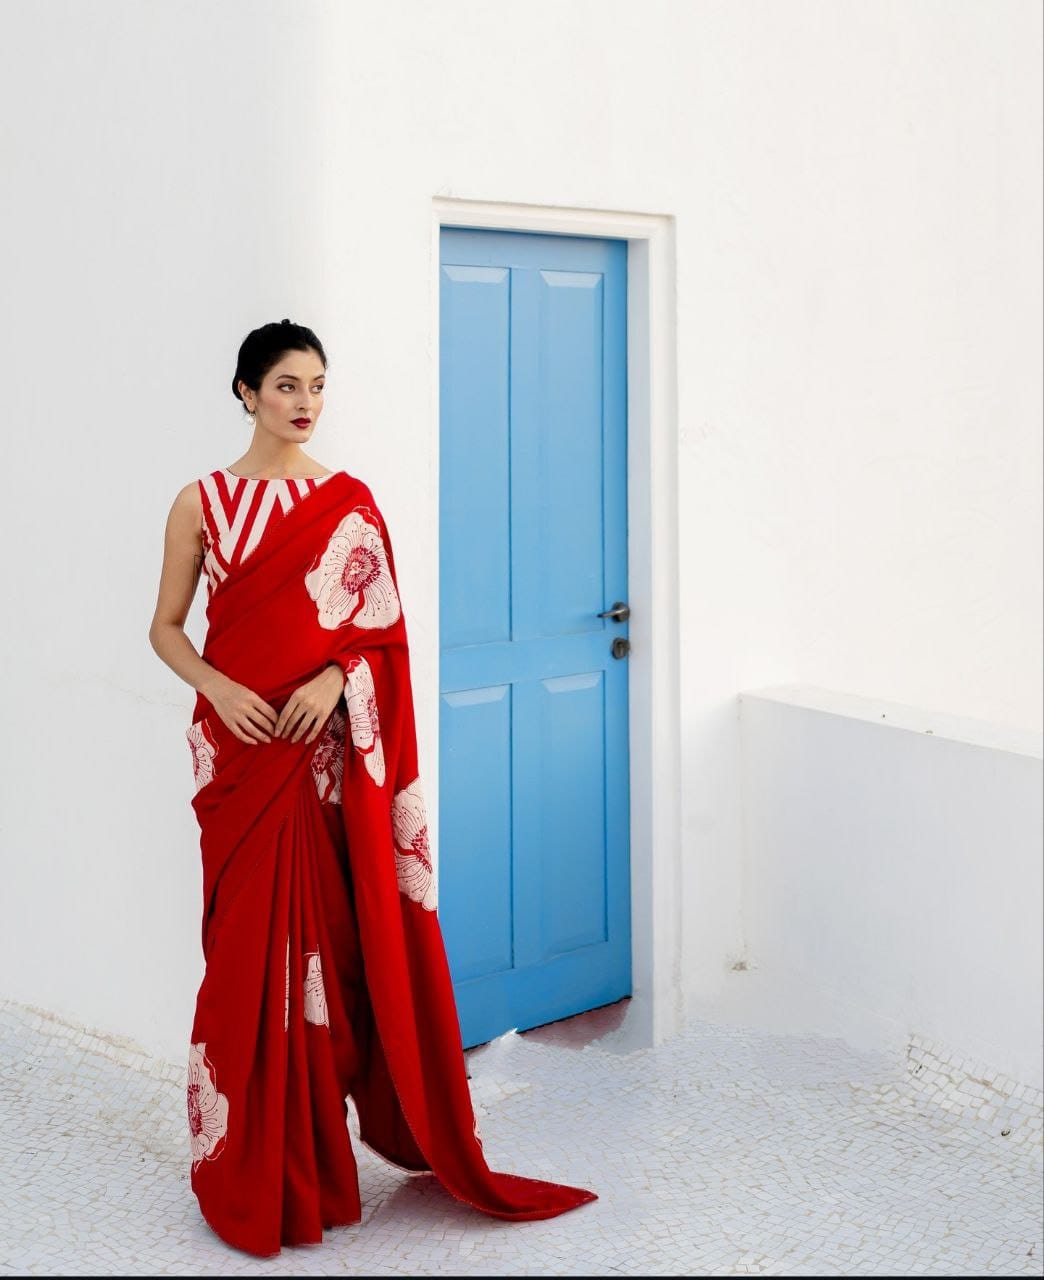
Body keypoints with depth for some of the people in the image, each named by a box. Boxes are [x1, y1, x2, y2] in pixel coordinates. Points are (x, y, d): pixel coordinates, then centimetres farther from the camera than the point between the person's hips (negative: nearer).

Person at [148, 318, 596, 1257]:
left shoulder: (350, 501, 5)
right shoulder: (203, 502, 3)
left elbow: (380, 629, 5)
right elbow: (166, 627, 5)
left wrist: (335, 678, -14)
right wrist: (219, 688, -12)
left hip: (329, 748, 1)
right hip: (241, 746, -1)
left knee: (335, 933, 4)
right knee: (251, 940, 2)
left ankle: (316, 1149, 20)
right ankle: (253, 1161, 16)